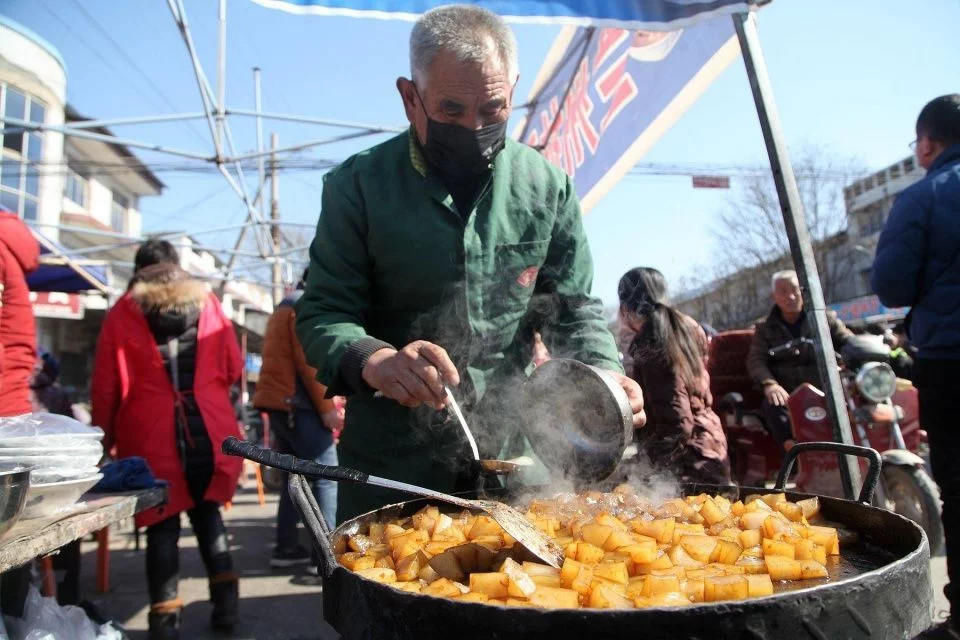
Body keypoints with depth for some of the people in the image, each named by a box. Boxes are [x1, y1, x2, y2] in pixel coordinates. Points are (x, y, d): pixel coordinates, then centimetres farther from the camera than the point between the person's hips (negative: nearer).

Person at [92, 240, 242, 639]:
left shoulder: (123, 312, 4)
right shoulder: (206, 301, 8)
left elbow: (105, 384, 3)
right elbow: (232, 368, 10)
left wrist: (105, 437, 13)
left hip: (151, 433, -2)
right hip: (208, 427, 2)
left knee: (162, 523, 7)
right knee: (207, 510, 17)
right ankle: (225, 600, 17)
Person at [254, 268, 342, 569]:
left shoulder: (285, 306, 23)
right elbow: (309, 363, -16)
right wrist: (327, 408, -14)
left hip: (279, 402, 10)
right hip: (297, 404, -10)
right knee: (326, 476, -8)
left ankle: (286, 548, 15)